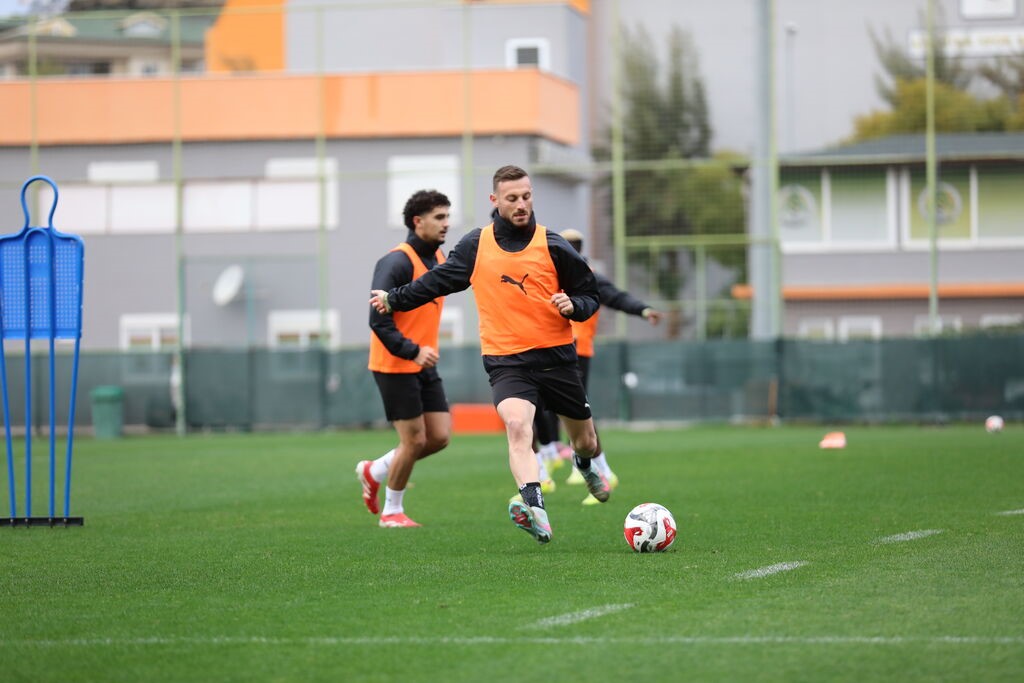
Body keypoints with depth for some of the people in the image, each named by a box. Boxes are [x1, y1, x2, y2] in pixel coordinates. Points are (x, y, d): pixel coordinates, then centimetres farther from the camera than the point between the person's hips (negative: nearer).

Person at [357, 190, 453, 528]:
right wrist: (412, 351, -27)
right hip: (395, 366, -8)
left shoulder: (439, 258, 9)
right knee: (415, 439, -4)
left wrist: (427, 349, 17)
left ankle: (374, 471, 24)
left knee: (439, 436, 3)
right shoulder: (397, 263, -18)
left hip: (424, 365, 8)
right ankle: (391, 512, 14)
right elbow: (378, 320, -22)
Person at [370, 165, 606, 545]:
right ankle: (535, 510, -44)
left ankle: (585, 464, 54)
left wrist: (574, 306, -17)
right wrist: (395, 299, 25)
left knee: (585, 439, 15)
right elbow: (439, 280, 19)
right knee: (517, 424, -29)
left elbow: (590, 295, 5)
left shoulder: (553, 246, -3)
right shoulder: (476, 246, 2)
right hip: (505, 359, -1)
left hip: (556, 355, 1)